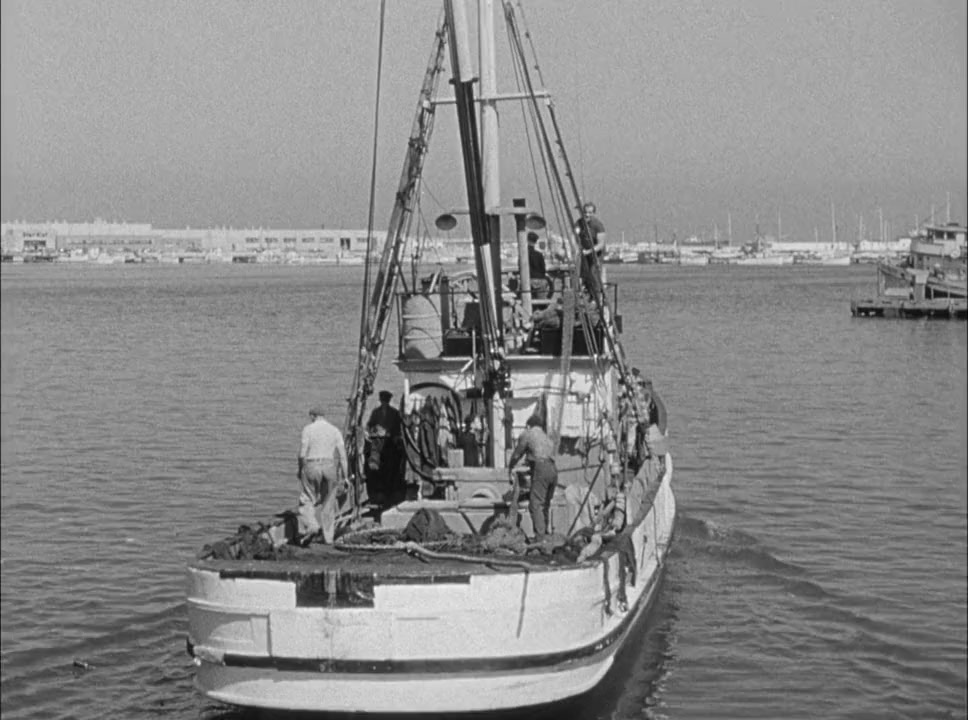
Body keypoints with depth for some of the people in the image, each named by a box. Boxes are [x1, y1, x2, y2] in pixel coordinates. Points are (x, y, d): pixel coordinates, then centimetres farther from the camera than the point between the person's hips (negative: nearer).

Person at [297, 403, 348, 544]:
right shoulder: (335, 430, 6)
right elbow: (342, 454, -1)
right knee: (328, 502, 10)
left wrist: (300, 469, 5)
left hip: (311, 466, -3)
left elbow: (302, 453, -7)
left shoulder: (308, 429, -3)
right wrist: (344, 473, 1)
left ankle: (310, 526, -18)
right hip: (330, 468, 3)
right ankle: (328, 536, 11)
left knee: (307, 500, 4)